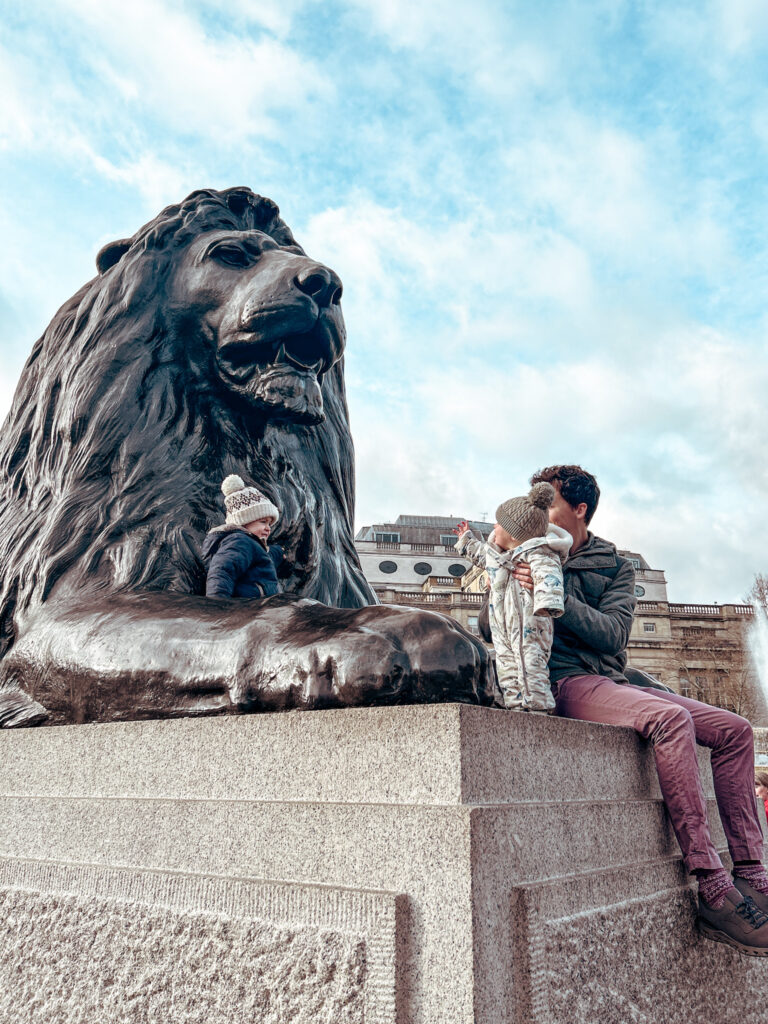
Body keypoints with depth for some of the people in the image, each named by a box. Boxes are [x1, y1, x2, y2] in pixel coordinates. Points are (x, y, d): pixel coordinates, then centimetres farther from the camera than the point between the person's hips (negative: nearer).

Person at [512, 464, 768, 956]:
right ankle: (713, 892, -30)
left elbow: (613, 634, -6)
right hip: (565, 684, -5)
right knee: (671, 719, -31)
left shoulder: (616, 566, 12)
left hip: (612, 683, 6)